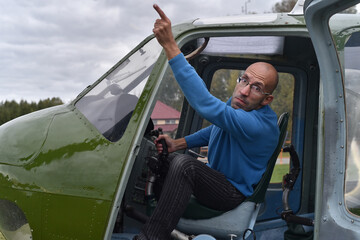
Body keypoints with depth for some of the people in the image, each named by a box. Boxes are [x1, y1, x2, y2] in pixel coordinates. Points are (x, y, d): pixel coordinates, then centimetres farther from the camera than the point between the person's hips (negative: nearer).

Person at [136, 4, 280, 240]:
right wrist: (177, 143, 2)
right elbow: (214, 130, 18)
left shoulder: (258, 124, -33)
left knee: (183, 163, -35)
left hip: (234, 195, -10)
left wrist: (170, 46, -50)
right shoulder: (237, 104, -3)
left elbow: (206, 104, -47)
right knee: (164, 156, 11)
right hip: (216, 175, 10)